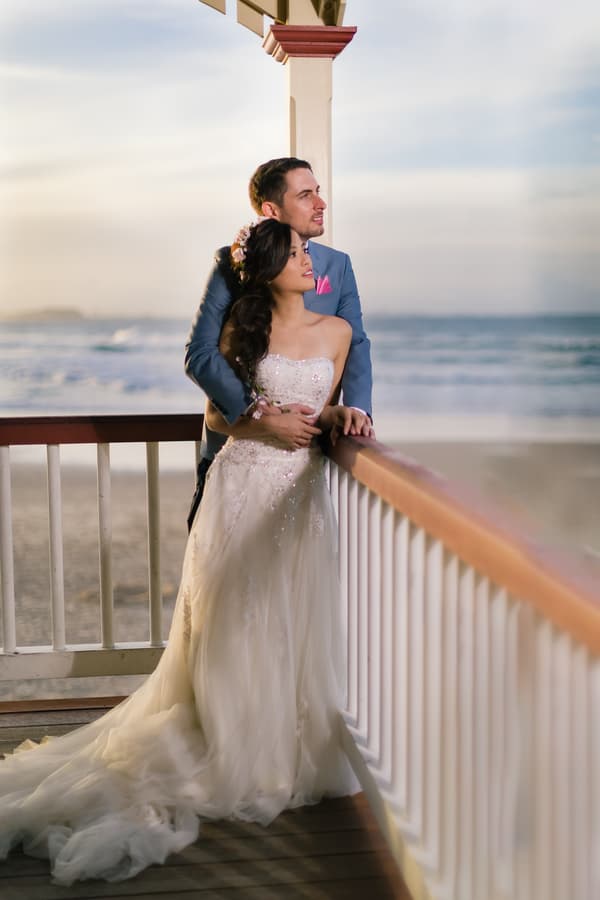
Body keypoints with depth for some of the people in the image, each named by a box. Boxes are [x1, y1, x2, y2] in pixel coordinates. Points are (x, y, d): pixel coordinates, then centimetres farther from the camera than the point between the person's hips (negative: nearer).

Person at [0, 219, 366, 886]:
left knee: (295, 625, 2)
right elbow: (216, 417, 6)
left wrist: (341, 414, -3)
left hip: (302, 491, 2)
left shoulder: (336, 331, 9)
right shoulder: (242, 329, 3)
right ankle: (237, 761, 11)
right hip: (242, 486, -2)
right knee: (234, 626, 0)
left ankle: (291, 757, 16)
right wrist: (267, 420, -10)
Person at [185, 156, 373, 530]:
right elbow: (200, 355, -15)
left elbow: (355, 344, -4)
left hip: (304, 441, 2)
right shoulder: (233, 262, -8)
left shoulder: (338, 265, 3)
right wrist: (263, 414, -27)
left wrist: (357, 408, -25)